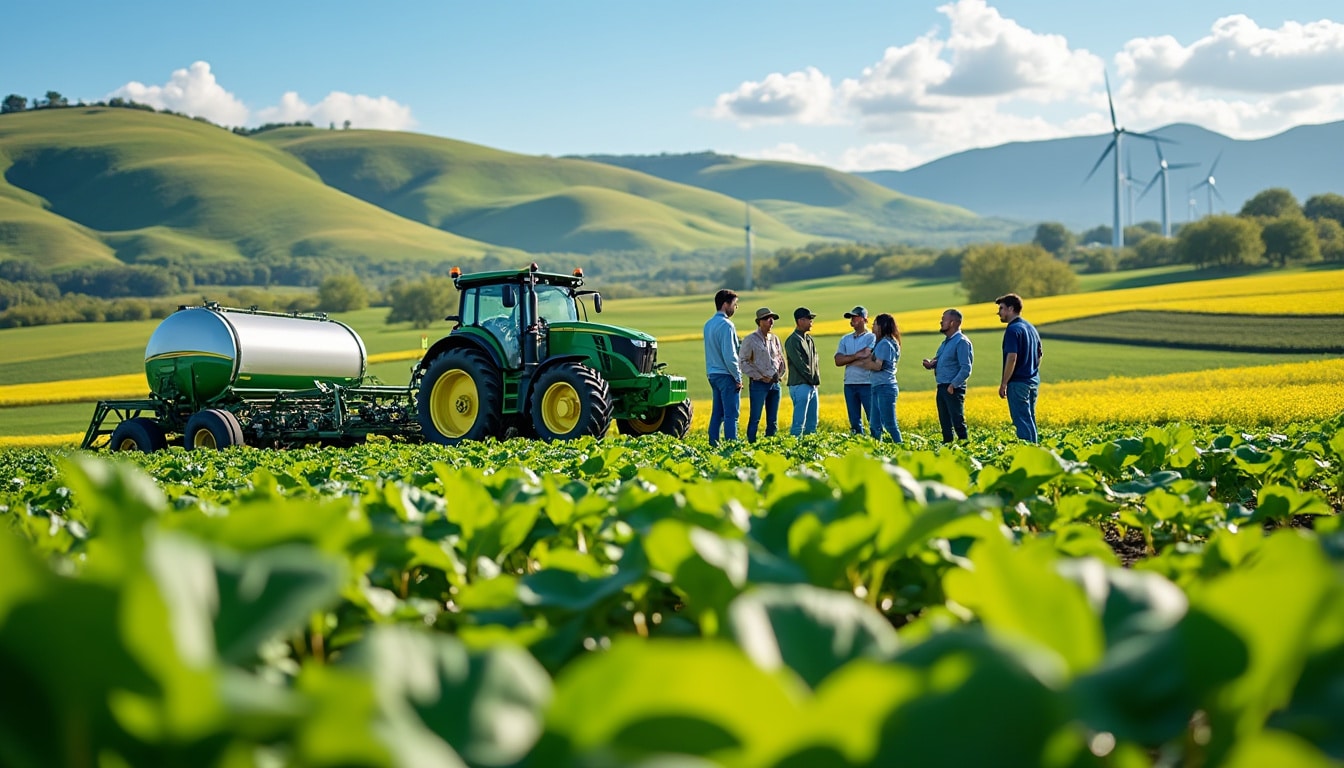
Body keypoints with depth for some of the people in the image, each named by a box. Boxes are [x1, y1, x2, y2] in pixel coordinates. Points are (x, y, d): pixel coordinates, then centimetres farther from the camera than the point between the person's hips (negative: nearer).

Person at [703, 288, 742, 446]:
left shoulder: (709, 324, 13)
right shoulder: (726, 325, -15)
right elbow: (729, 354, -19)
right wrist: (738, 377, -12)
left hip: (713, 374, 9)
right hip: (726, 374, -9)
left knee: (717, 412, 12)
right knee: (731, 414, -7)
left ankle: (713, 443, 13)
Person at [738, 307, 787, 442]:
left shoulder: (774, 339, 13)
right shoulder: (750, 340, -6)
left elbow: (781, 359, 24)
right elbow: (742, 361, -11)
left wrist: (780, 374, 8)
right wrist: (759, 376, -12)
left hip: (775, 384, 6)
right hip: (759, 384, -6)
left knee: (773, 420, 9)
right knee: (755, 419, -7)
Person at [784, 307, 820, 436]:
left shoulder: (810, 339, 18)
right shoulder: (793, 340, -10)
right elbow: (800, 364, -15)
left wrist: (817, 379, 4)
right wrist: (812, 379, -11)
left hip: (812, 386, 9)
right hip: (800, 385, -9)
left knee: (812, 423, 9)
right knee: (799, 422, -12)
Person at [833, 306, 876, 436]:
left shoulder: (872, 338, -1)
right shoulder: (845, 339, 15)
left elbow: (866, 358, -15)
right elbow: (838, 361, 3)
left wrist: (847, 359, -3)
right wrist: (856, 355, -9)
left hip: (867, 383, -6)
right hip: (849, 384, 6)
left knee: (873, 419, -7)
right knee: (854, 421, 9)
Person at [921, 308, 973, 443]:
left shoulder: (961, 342, -11)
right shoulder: (946, 342, 18)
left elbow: (966, 369, -17)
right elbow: (939, 361, 27)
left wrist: (953, 385, -22)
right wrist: (930, 364, 5)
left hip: (953, 389, -9)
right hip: (941, 387, 9)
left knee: (958, 422, -8)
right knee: (945, 425, 11)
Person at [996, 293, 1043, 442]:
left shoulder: (1013, 330, -16)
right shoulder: (1031, 327, 13)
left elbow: (1012, 358, -22)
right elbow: (1040, 353, 21)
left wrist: (1003, 384, -18)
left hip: (1018, 382, -9)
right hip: (1033, 381, 9)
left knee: (1022, 421, -7)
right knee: (1030, 420, 14)